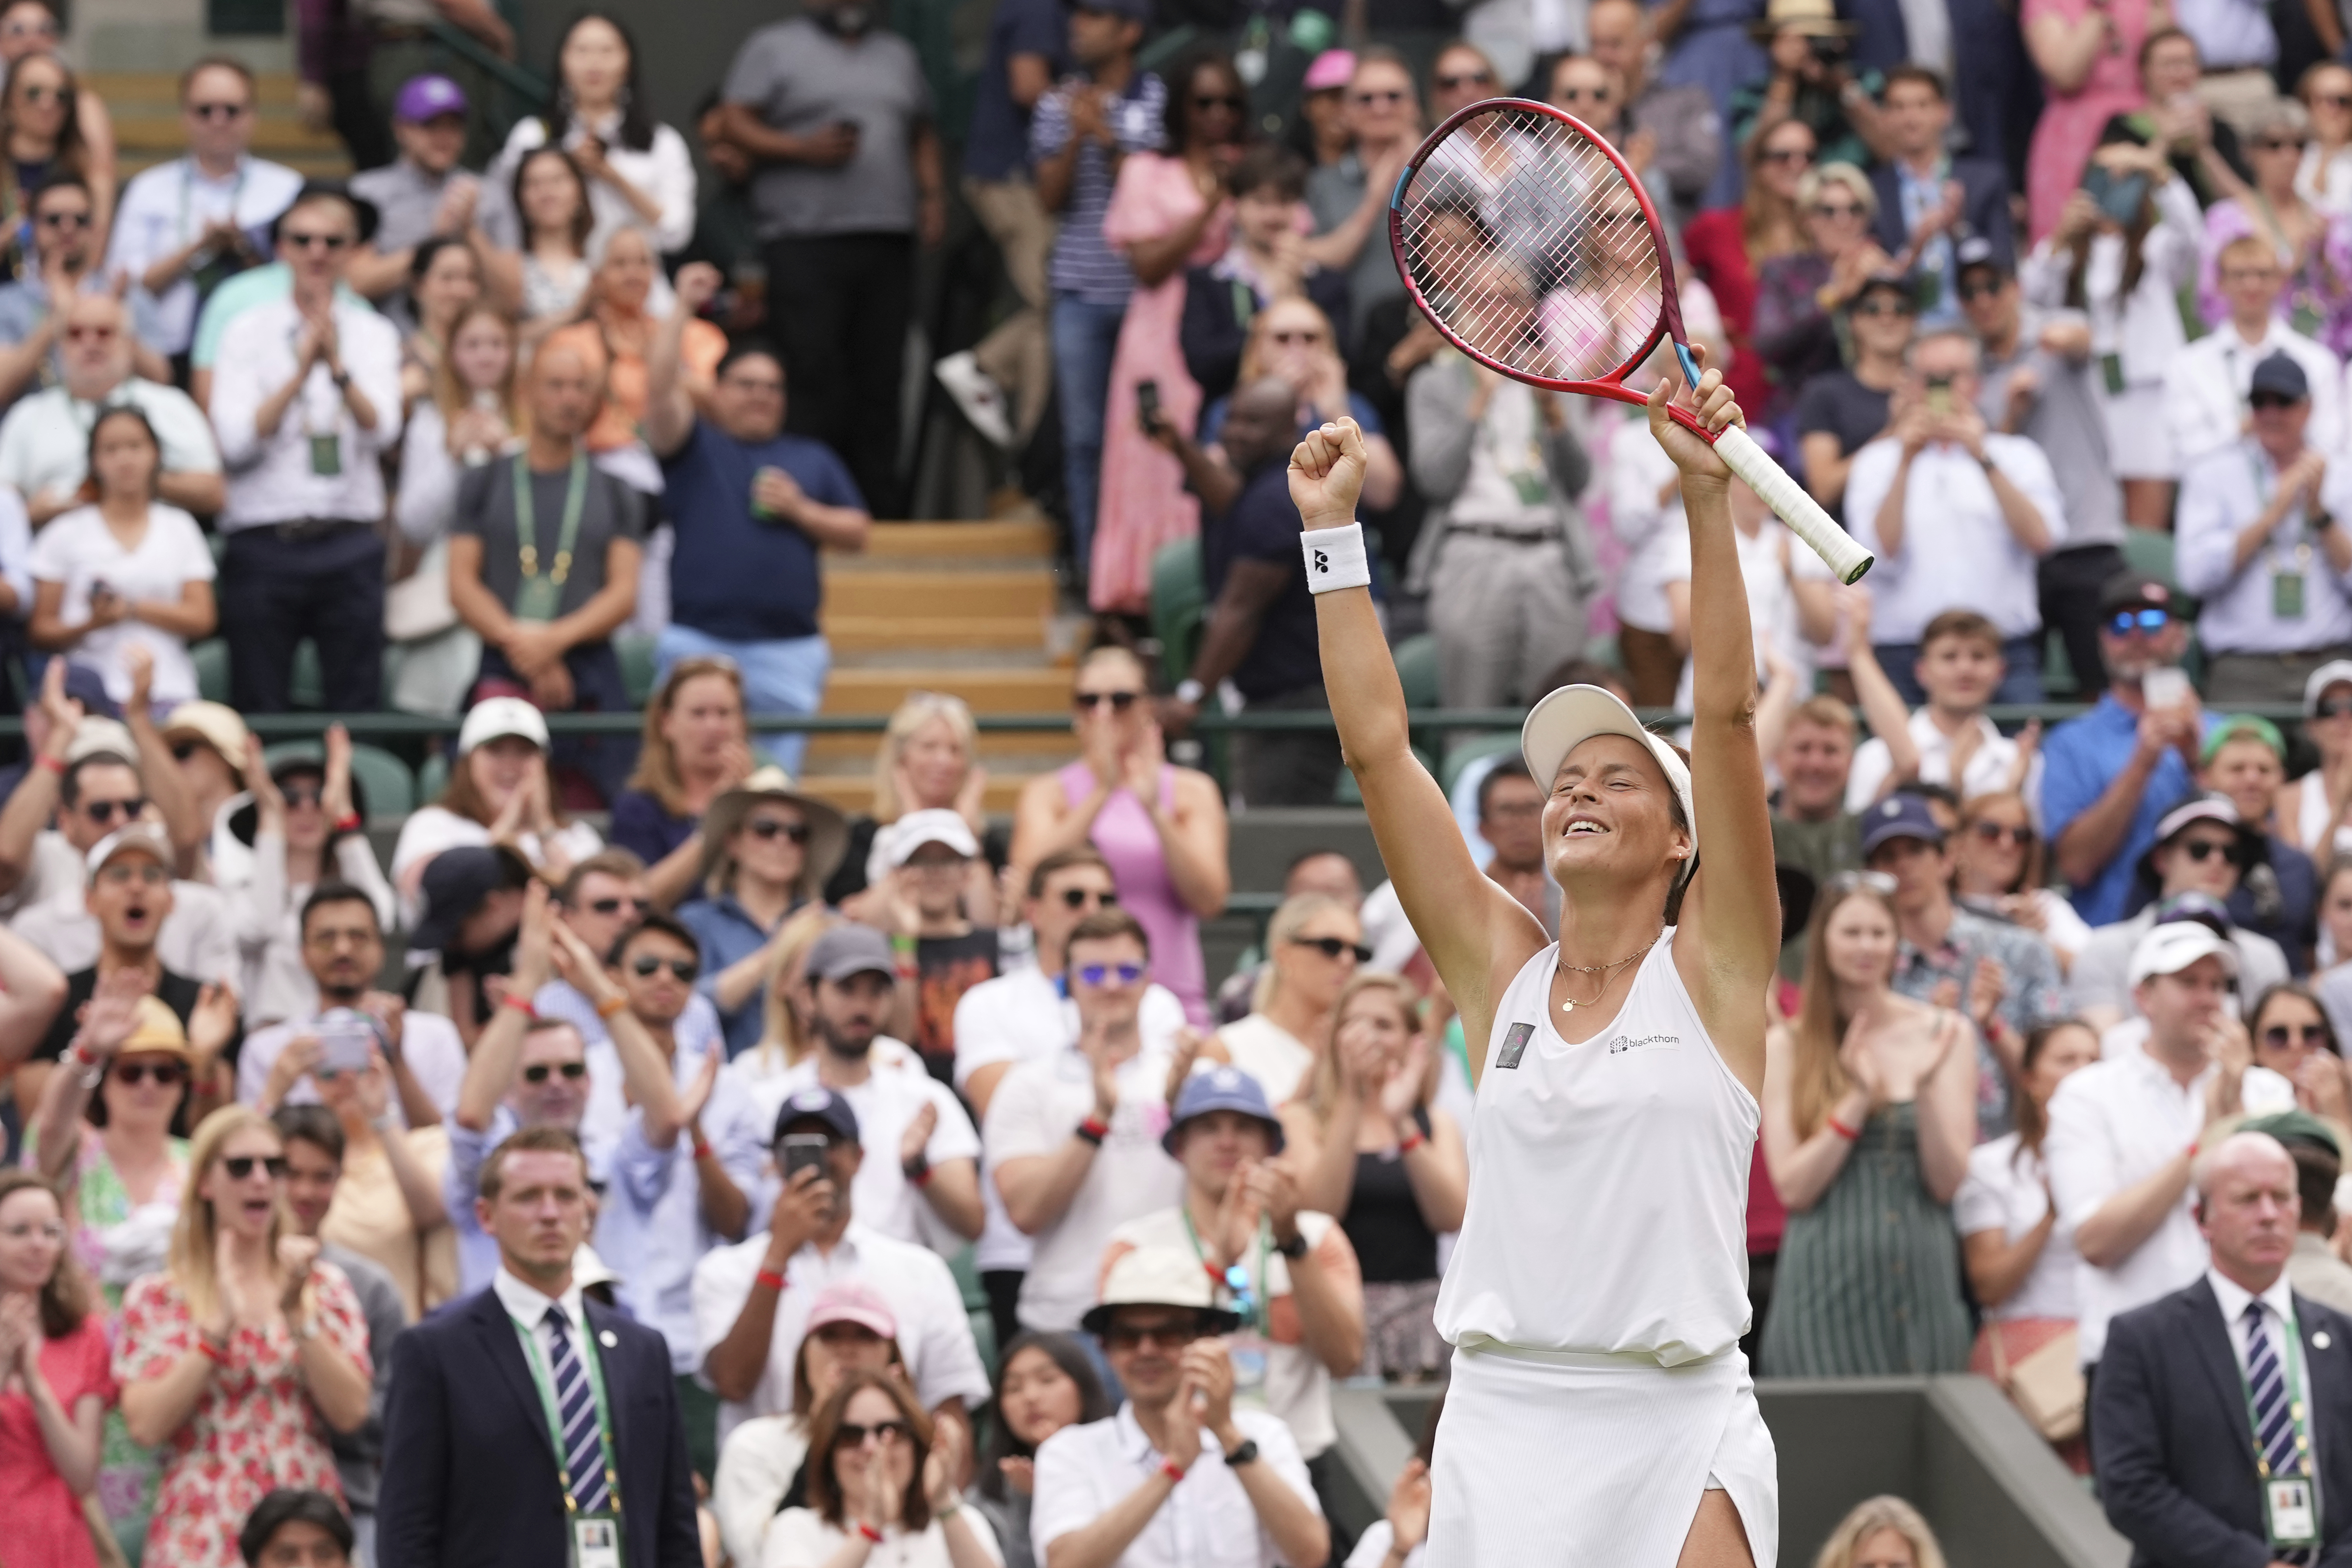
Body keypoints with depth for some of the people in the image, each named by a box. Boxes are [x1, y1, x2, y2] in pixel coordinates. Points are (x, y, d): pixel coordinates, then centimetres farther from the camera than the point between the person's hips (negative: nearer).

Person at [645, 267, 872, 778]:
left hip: (789, 650, 2)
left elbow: (857, 534, 15)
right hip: (699, 641, -2)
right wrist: (683, 309, -10)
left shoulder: (812, 459, 19)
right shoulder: (696, 445, 11)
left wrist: (801, 510, -2)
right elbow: (660, 389, -6)